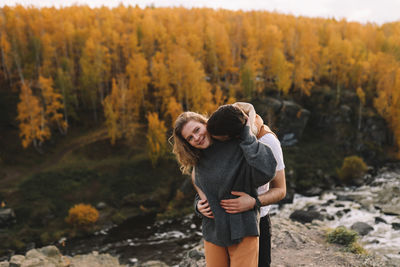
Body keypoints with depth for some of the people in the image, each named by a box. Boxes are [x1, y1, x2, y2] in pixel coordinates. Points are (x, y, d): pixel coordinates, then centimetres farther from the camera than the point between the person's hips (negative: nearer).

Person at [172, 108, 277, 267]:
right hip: (213, 232, 5)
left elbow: (265, 172, -29)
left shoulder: (236, 148, -14)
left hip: (242, 230, -5)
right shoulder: (197, 160, 5)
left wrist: (245, 133, -23)